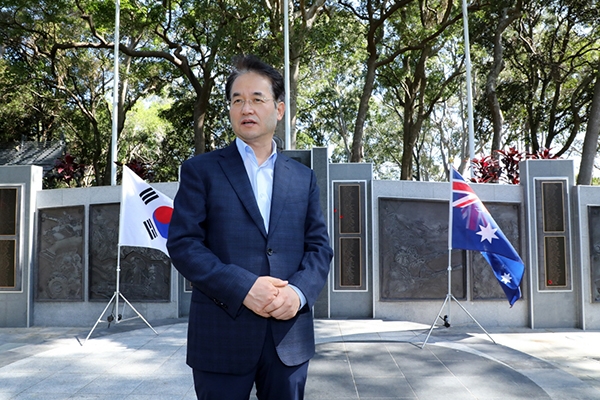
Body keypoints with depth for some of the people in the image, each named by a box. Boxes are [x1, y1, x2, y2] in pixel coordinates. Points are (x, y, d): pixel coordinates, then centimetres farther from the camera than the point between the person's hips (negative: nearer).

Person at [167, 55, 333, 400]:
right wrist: (243, 288, -17)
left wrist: (299, 291, -13)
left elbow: (319, 246, 7)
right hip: (222, 336, -2)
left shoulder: (304, 177, 11)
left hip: (290, 336, 3)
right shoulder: (201, 170, 2)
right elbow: (183, 243, -6)